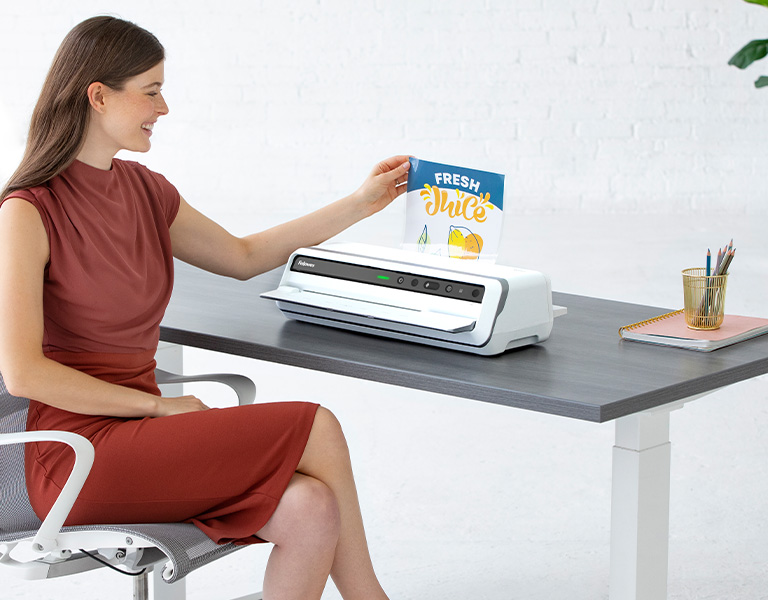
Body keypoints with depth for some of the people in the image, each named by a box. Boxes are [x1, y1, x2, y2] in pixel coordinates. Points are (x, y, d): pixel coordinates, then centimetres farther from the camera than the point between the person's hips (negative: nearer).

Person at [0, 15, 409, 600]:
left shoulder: (144, 190, 12)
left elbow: (243, 256, 25)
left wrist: (361, 203, 22)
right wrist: (159, 406, -13)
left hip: (137, 432, 7)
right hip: (78, 455, -7)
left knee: (311, 511, -21)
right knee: (317, 428, -16)